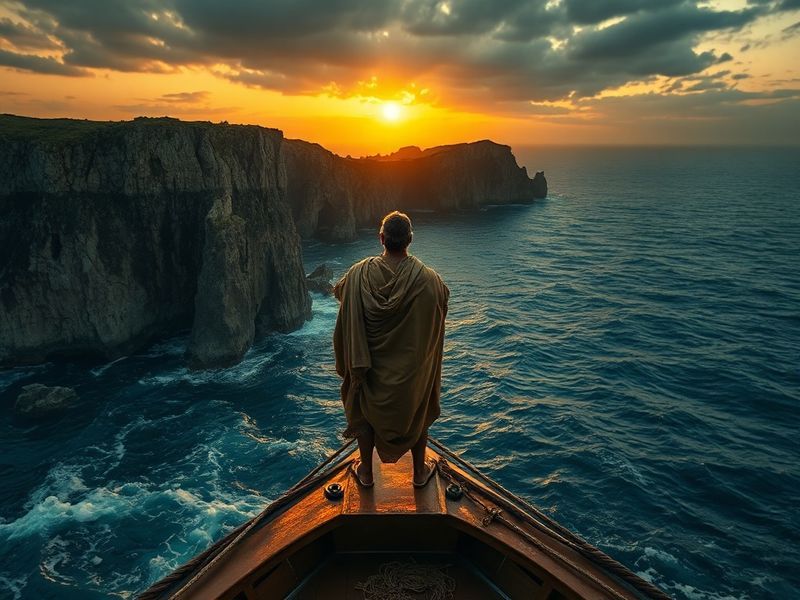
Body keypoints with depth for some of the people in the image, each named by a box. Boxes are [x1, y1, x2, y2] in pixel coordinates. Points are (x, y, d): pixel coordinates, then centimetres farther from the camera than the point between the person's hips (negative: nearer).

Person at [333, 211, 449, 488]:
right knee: (417, 414, 24)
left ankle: (366, 472, 41)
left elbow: (339, 291, -1)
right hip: (414, 366, 0)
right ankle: (419, 471, 42)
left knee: (366, 413, 24)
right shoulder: (428, 279, -22)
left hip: (372, 366, 1)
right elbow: (444, 297, -1)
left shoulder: (359, 274, -21)